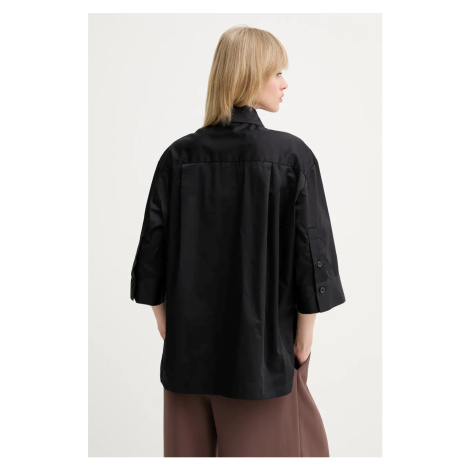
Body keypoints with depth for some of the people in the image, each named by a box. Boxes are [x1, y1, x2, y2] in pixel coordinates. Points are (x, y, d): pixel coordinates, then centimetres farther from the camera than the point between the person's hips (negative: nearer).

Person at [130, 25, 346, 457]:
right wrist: (305, 336, -1)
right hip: (264, 348, -3)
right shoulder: (292, 155, -12)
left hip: (189, 346, 3)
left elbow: (154, 244, -1)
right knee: (264, 443, 15)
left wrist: (165, 322, 11)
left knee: (190, 444, 18)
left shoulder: (179, 156, -4)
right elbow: (311, 249, -12)